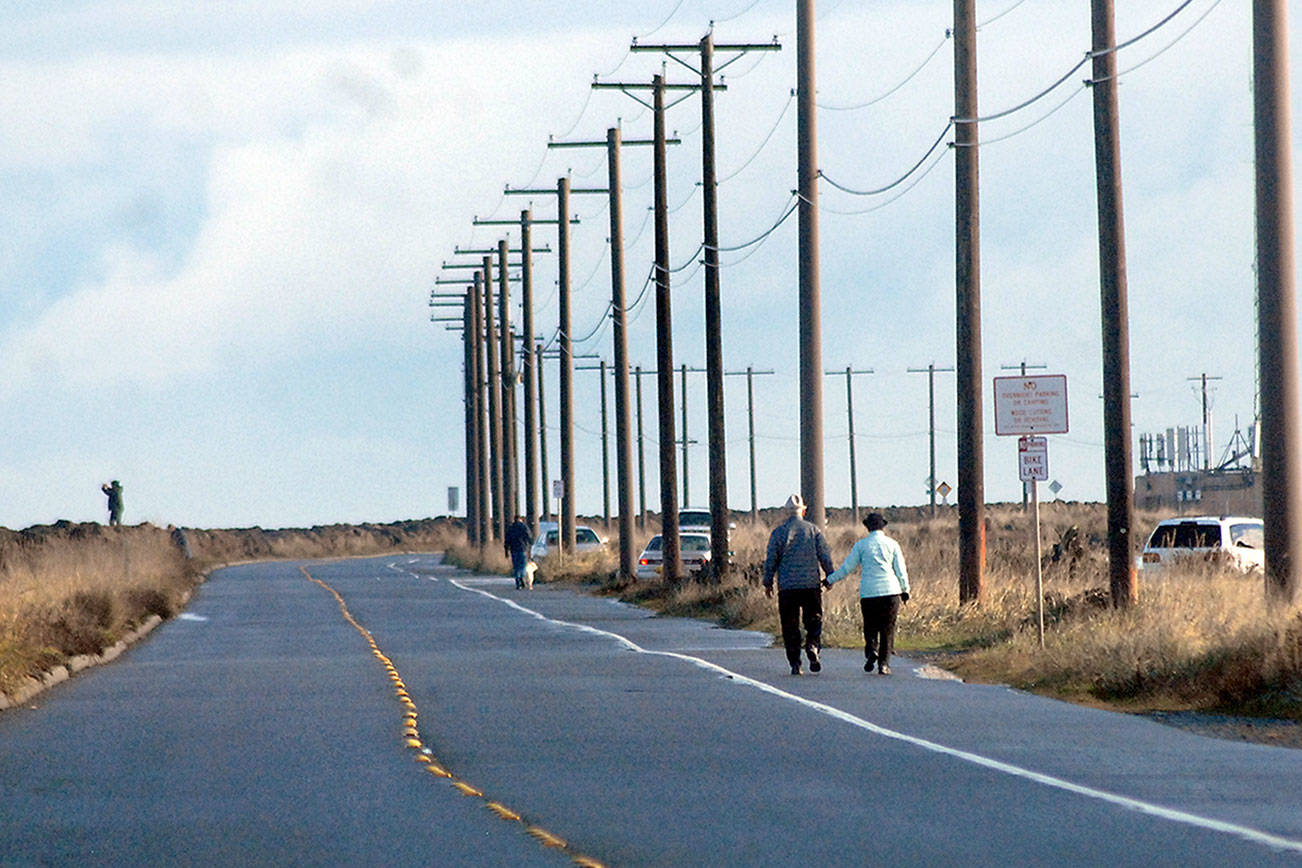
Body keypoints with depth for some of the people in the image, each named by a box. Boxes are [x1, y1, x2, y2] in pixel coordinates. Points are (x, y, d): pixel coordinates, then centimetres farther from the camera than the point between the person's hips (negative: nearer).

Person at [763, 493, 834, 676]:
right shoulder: (813, 529, 3)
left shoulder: (778, 532, 0)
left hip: (787, 586, 0)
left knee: (790, 626, 5)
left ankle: (795, 663, 0)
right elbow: (824, 556, 1)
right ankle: (813, 645, -18)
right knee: (814, 620, 10)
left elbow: (771, 560, 1)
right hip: (812, 584, 0)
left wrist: (768, 583, 10)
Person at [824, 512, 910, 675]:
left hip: (868, 592, 0)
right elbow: (901, 571, 6)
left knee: (870, 627, 12)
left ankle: (871, 650, -15)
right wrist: (905, 590, 17)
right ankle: (884, 663, -1)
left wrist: (830, 580, 19)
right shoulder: (892, 544, 5)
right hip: (890, 591, 0)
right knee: (887, 628, 6)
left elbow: (846, 567, 5)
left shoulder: (861, 545, 3)